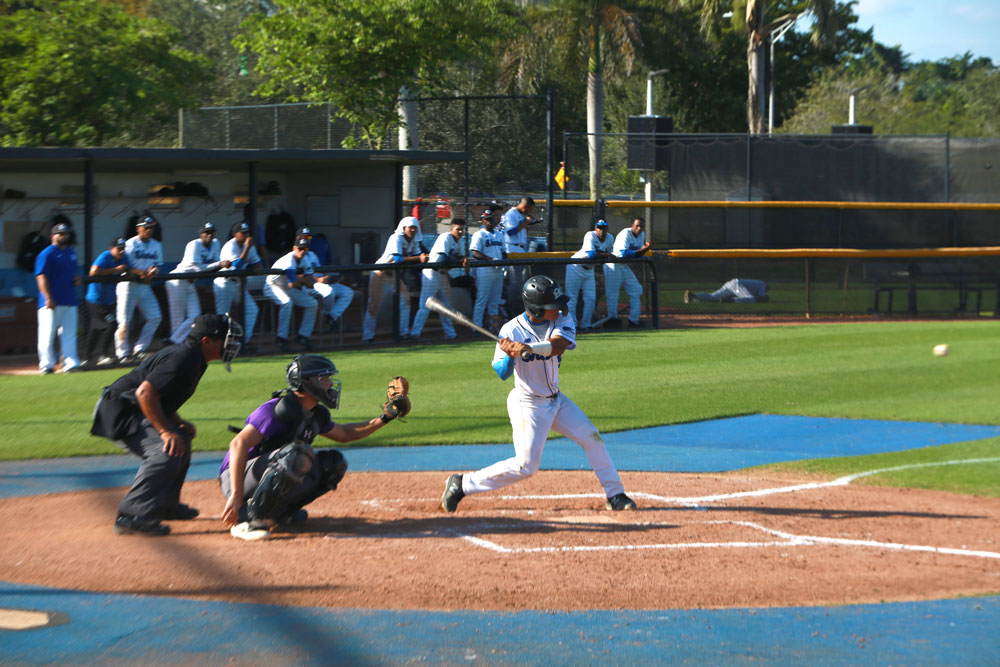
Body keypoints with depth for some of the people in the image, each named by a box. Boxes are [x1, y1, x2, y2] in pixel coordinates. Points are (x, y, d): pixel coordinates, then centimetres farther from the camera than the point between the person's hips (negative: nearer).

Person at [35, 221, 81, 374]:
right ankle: (47, 365, 1)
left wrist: (76, 279, 7)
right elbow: (41, 277, -13)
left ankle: (70, 364, 8)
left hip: (70, 301, 7)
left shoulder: (70, 252, 17)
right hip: (52, 302, -7)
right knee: (48, 334, -4)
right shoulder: (46, 254, -7)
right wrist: (48, 298, -21)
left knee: (69, 334, 6)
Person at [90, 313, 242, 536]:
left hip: (132, 412, 11)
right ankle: (131, 516, -28)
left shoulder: (190, 356, 12)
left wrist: (178, 423, 9)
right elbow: (145, 392, -28)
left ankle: (165, 505, 29)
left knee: (181, 440, 22)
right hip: (119, 414, -11)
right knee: (167, 452, -25)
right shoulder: (183, 359, -21)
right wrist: (166, 431, -25)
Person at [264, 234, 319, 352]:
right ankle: (281, 337, -33)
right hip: (273, 287, -8)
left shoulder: (305, 261, -2)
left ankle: (303, 336, 1)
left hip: (288, 289, 8)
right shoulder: (289, 261, -27)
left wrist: (300, 279, -22)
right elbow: (292, 284, -34)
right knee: (287, 302, -37)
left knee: (312, 303, -3)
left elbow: (310, 283, -5)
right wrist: (302, 279, -14)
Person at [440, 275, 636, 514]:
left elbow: (558, 345, -28)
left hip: (556, 399, 6)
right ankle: (462, 484, 1)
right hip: (528, 404, -6)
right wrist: (509, 356, -38)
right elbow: (502, 373, -16)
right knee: (526, 466, -10)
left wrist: (529, 348, -45)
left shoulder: (562, 320, -7)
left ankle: (614, 495, 15)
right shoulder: (512, 330, -17)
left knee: (592, 438, 2)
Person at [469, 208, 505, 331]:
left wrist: (504, 257, 0)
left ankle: (493, 324, 18)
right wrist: (491, 259, -21)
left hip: (498, 271, 7)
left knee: (495, 300, 11)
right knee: (481, 299, -6)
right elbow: (475, 253, -14)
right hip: (484, 270, -7)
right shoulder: (479, 234, -5)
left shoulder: (498, 234, 18)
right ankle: (477, 326, -3)